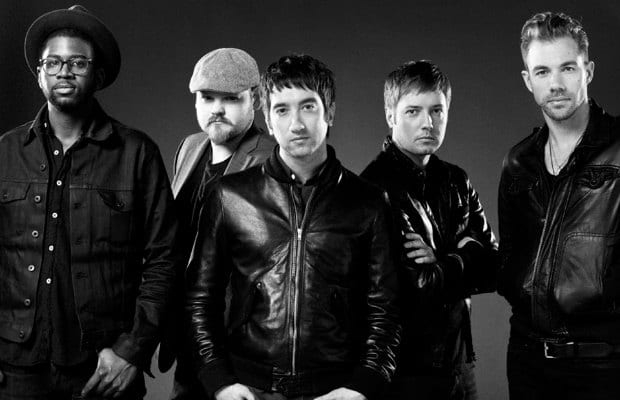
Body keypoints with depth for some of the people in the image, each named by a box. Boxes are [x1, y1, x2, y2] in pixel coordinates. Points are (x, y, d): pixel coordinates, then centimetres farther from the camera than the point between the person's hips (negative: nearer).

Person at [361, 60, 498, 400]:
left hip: (459, 365, 7)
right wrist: (462, 264, -7)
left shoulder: (455, 182, 8)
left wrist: (441, 264, -13)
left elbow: (494, 269, 2)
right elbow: (417, 288, -22)